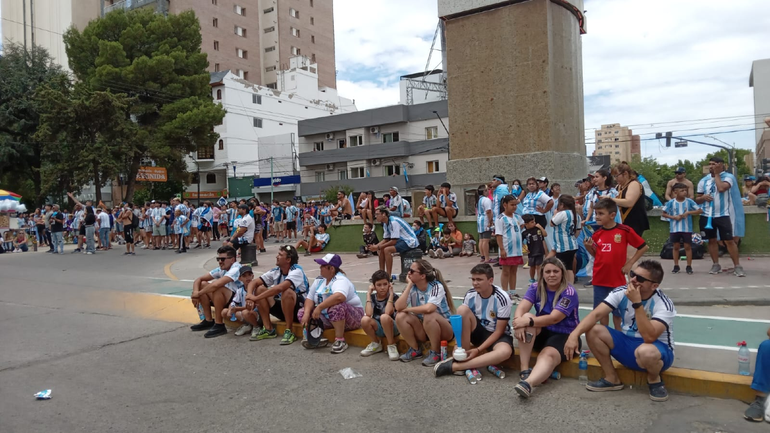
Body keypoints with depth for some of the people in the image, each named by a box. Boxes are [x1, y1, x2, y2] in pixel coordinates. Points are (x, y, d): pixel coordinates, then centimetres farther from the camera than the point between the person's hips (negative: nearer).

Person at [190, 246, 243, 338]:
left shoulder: (236, 269, -21)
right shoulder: (221, 270, 5)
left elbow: (216, 284, -34)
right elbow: (199, 279, 7)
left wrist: (198, 294, -21)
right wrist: (195, 292, -13)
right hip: (227, 302, 9)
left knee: (217, 289, -32)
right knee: (202, 285, 3)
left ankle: (219, 325, -19)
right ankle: (208, 321, 7)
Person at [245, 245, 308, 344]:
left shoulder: (297, 271, -20)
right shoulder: (275, 271, -1)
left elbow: (280, 288, -36)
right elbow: (254, 283, -3)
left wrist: (256, 298, -33)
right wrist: (249, 297, -24)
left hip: (299, 309, -7)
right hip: (282, 308, 7)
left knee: (287, 291, -35)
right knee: (260, 289, -8)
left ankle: (289, 331, -22)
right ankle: (268, 329, -5)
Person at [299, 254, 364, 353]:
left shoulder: (340, 280, -21)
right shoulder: (319, 280, 5)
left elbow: (339, 296, -43)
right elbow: (310, 298, 1)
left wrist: (319, 307, -41)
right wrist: (307, 313, -17)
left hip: (350, 316, -8)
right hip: (327, 317, 8)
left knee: (336, 308, -39)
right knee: (302, 312, 0)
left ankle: (340, 341, -25)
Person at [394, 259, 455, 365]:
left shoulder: (436, 286, -22)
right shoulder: (412, 288, -6)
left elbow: (428, 308, -39)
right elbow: (399, 307, -21)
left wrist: (407, 309, -23)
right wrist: (409, 285, -21)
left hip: (444, 329, -5)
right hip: (423, 329, 5)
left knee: (429, 316, -36)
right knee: (400, 316, -18)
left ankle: (435, 352, -15)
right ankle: (415, 350, 0)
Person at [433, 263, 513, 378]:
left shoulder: (502, 298, -22)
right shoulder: (470, 295, -10)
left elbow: (499, 331, -19)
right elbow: (463, 318, -6)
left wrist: (478, 349, -25)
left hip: (497, 335, -3)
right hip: (479, 332, 3)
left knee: (505, 351, -40)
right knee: (462, 309, -25)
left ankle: (455, 366, -33)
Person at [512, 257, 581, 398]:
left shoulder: (569, 292, -14)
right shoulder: (536, 288, -1)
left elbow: (554, 318, -25)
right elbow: (521, 308, -15)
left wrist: (528, 322, -35)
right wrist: (519, 323, -38)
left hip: (565, 336, -4)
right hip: (542, 333, 4)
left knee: (548, 355, -35)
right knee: (527, 316, -26)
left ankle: (528, 384, -66)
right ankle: (525, 370, -32)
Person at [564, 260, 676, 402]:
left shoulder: (663, 305, -22)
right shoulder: (621, 292, -10)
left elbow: (649, 337, -36)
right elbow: (595, 314, -18)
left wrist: (637, 303, -37)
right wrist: (574, 334, -34)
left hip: (657, 350, -5)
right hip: (627, 344, 5)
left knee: (645, 351, -41)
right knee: (593, 331, -17)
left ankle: (654, 380, -4)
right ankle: (612, 378, 0)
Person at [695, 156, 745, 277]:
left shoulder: (728, 176, -4)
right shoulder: (704, 180, 8)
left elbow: (721, 188, -25)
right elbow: (697, 200, 12)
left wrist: (717, 174, -12)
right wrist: (703, 197, -11)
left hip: (723, 215, -4)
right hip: (707, 215, 4)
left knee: (729, 240, -6)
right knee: (712, 240, 10)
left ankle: (737, 266, 0)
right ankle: (716, 265, 19)